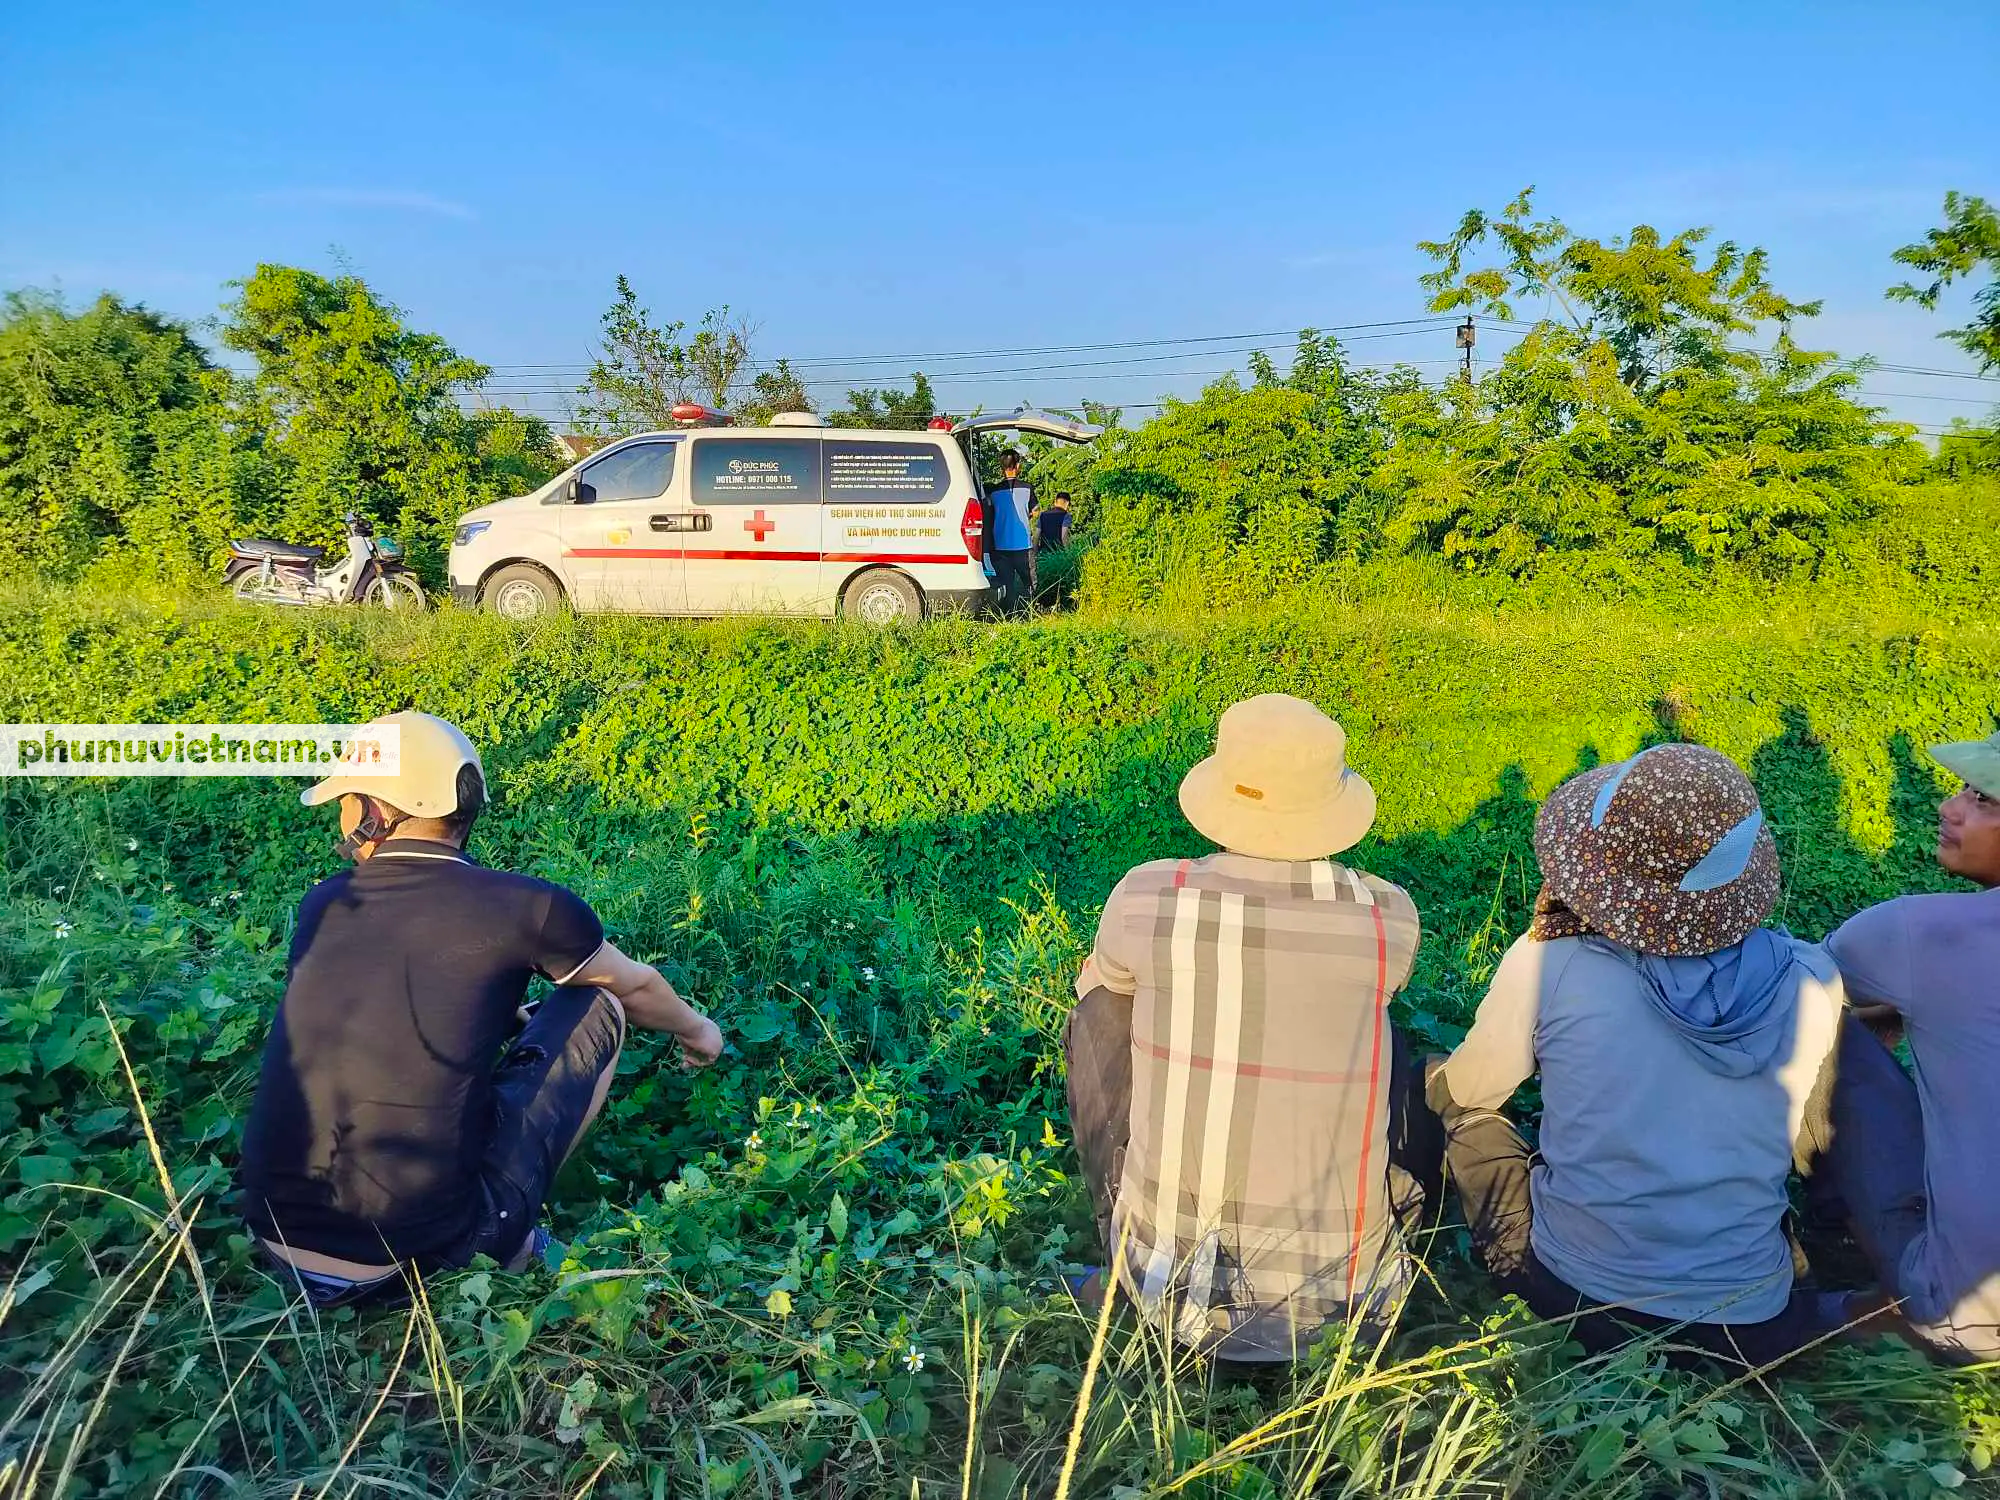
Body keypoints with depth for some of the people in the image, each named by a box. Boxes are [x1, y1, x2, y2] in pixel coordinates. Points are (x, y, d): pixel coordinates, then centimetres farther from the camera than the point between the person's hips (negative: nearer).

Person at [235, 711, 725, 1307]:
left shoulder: (322, 904, 4)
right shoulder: (523, 905, -9)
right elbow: (636, 985, 12)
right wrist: (696, 1030, 35)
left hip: (276, 1235, 5)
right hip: (421, 1242, -5)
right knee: (597, 1005, 11)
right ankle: (502, 1235, 14)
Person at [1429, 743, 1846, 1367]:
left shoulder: (1547, 967, -22)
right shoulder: (1815, 984, -15)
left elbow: (1464, 1090, -2)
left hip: (1572, 1296, -2)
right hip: (1749, 1326, 3)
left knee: (1442, 1082, 20)